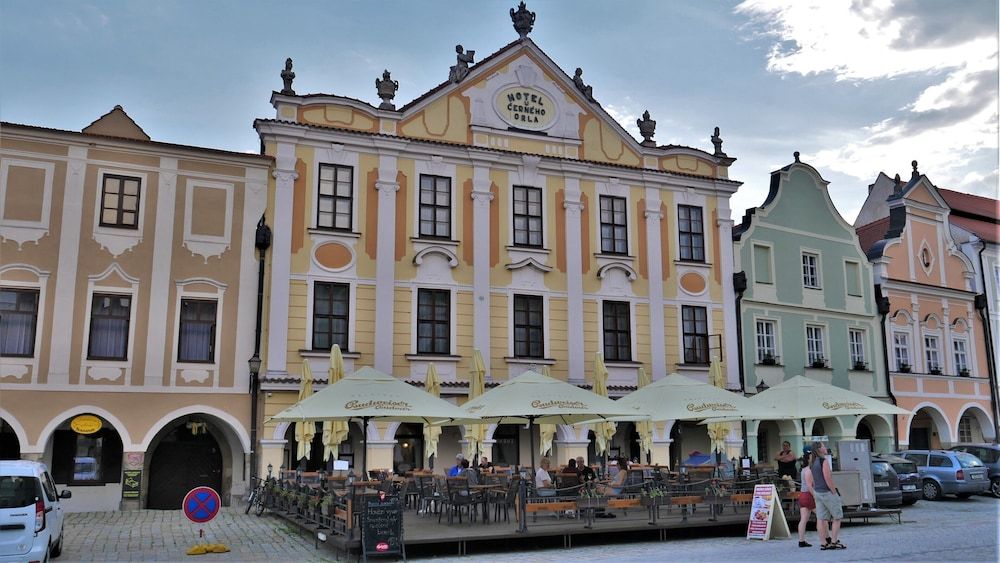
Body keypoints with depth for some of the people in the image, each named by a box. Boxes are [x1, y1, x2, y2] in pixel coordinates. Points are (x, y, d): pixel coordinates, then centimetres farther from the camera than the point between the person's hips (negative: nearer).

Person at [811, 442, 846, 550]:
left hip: (817, 492, 8)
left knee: (821, 518, 5)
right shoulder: (824, 461, -15)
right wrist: (835, 492, -15)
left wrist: (815, 494, 20)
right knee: (837, 518, 2)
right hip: (827, 492, -8)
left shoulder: (812, 463, 12)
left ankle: (824, 543, 7)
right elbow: (827, 478, -21)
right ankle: (834, 542, -1)